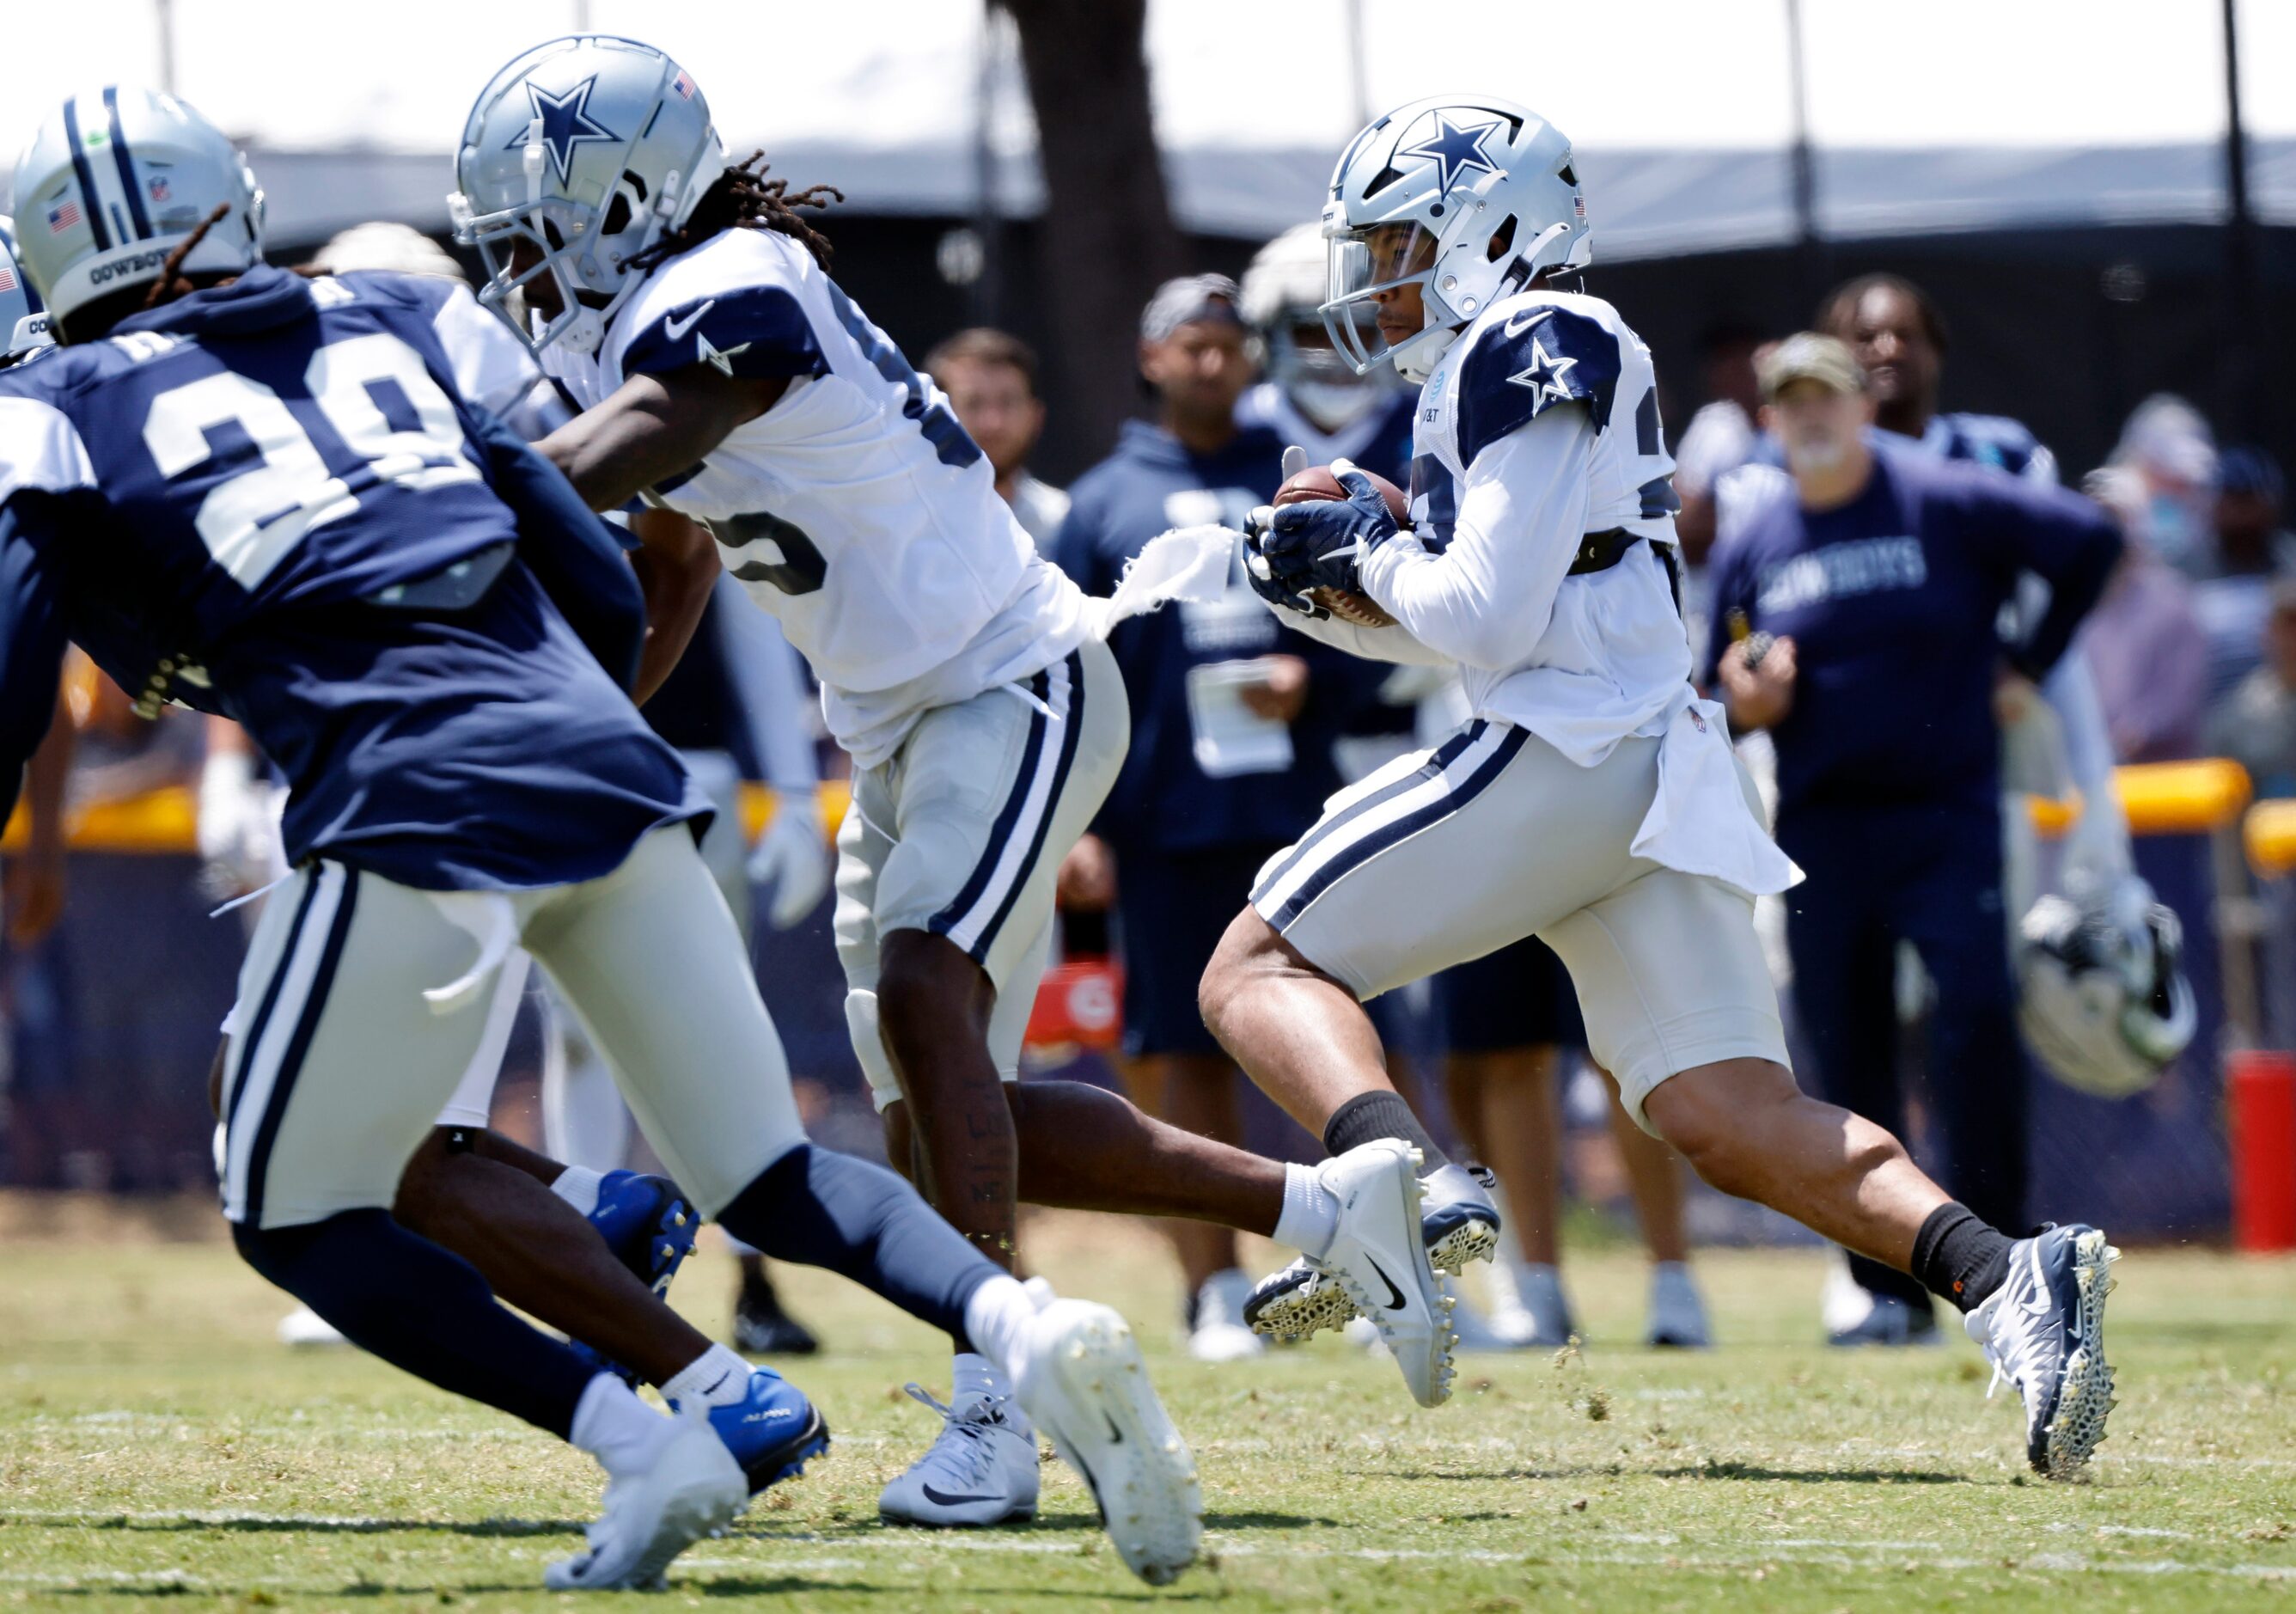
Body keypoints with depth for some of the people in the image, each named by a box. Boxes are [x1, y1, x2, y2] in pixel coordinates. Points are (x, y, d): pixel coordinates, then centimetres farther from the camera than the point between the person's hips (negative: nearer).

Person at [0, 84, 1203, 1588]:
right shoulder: (386, 325, 23)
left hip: (415, 800, -5)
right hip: (606, 769, 5)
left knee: (297, 1216, 12)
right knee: (771, 1177, 16)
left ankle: (643, 1447, -7)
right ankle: (1028, 1330, -12)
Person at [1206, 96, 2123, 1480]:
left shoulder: (1535, 349, -6)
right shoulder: (1512, 360, 22)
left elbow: (1489, 623, -13)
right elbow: (1473, 625, 30)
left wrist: (1373, 555, 4)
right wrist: (1332, 584, 14)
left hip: (1565, 752, -9)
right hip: (1655, 776, 9)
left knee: (1262, 970, -3)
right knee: (1740, 1121, 0)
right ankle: (2008, 1279, -18)